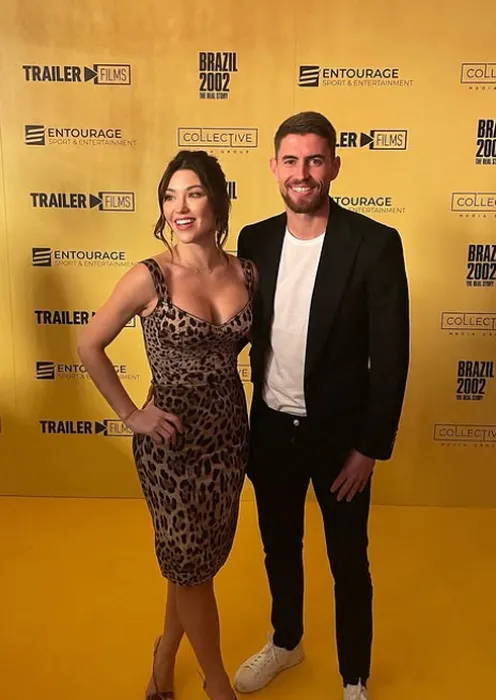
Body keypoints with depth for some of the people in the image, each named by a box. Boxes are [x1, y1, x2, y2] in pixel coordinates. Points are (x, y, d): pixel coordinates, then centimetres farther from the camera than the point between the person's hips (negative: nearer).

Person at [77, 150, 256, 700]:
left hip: (229, 429, 5)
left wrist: (246, 418, 5)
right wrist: (130, 414, -8)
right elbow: (89, 346, -6)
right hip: (171, 438, -4)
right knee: (190, 562, 13)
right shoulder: (149, 277, -15)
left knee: (202, 557, 20)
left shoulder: (246, 272, -3)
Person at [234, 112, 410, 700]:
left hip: (339, 434, -3)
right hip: (270, 428, 4)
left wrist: (372, 447, -12)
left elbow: (391, 355, -13)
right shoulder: (255, 239, -2)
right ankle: (285, 642, 51)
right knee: (279, 548, 23)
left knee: (348, 564, 16)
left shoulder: (374, 243, -15)